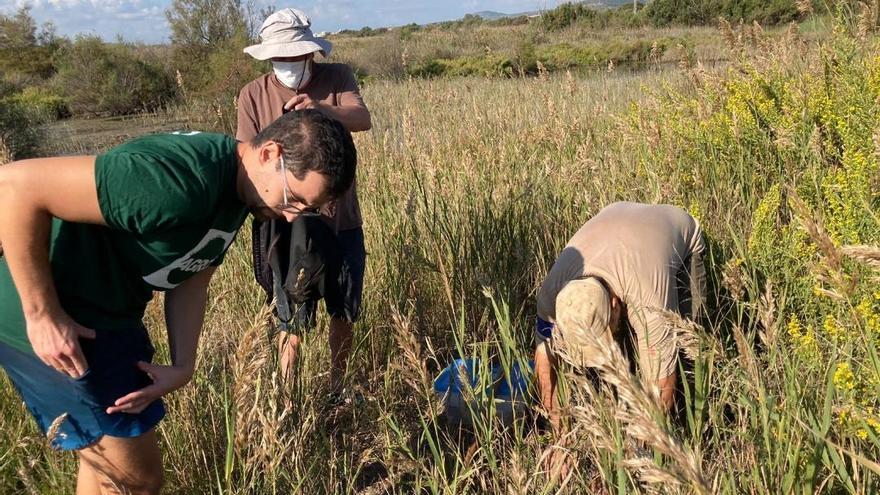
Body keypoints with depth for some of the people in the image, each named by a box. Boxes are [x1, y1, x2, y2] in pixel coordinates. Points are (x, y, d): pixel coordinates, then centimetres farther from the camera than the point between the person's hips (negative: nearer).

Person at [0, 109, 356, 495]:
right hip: (59, 324, -9)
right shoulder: (181, 181, -32)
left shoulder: (237, 188, 0)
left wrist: (182, 366, -8)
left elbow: (189, 279, 4)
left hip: (107, 314, 9)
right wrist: (42, 314, -24)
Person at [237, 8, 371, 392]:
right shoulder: (254, 94, -3)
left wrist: (322, 109, -41)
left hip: (340, 216, 2)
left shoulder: (337, 76, -2)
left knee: (344, 310, 15)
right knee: (293, 317, -4)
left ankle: (336, 387, 36)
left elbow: (362, 119, -21)